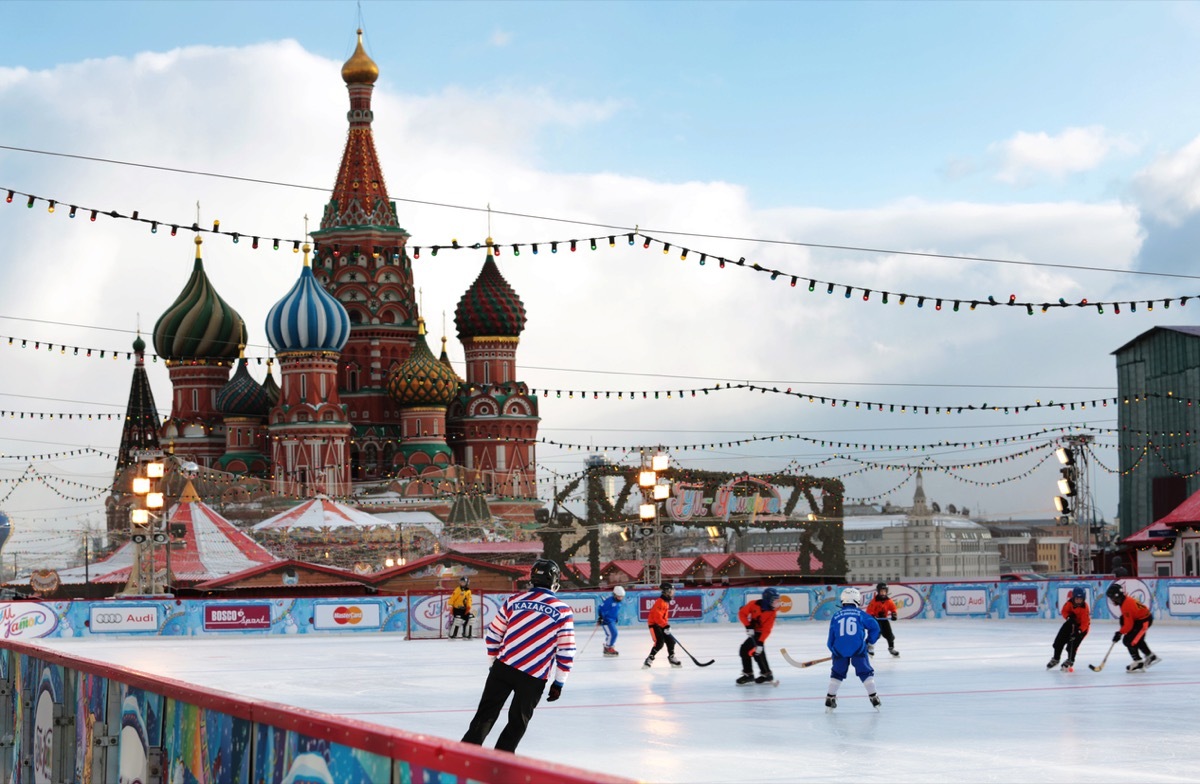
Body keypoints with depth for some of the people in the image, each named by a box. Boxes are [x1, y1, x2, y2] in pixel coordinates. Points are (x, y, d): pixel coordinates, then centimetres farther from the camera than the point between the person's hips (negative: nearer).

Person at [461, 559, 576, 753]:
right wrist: (559, 683, 5)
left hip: (503, 666, 2)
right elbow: (566, 651, -4)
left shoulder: (513, 600, 4)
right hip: (534, 677, -2)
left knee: (485, 714, 11)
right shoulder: (562, 610, -3)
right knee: (518, 722, 13)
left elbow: (492, 635, 10)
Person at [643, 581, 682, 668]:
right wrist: (665, 626, -29)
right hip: (654, 624, -10)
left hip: (661, 624, 10)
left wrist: (667, 625, 21)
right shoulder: (660, 602, -22)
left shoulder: (666, 602, 12)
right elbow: (657, 617, -28)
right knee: (659, 642, -20)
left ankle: (672, 658, 20)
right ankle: (649, 659, -15)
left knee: (670, 640, 8)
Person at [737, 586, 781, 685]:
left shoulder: (771, 613, -22)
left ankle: (748, 674, -5)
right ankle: (766, 674, 27)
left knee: (745, 649, -16)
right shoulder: (754, 604, -19)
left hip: (759, 633, -5)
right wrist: (748, 626, -22)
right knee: (757, 653, 14)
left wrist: (760, 643, -31)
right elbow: (742, 613, -13)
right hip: (752, 631, 5)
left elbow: (766, 630, -25)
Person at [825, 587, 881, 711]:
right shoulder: (860, 613, 5)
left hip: (840, 650, 2)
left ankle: (829, 700, 14)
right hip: (858, 648, -2)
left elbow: (831, 638, 12)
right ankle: (874, 698, 6)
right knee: (866, 672, 9)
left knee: (837, 673, 16)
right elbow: (874, 627, 2)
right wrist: (870, 641, 16)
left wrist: (832, 648, 27)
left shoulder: (836, 616, 10)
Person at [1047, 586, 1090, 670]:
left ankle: (1070, 661, 6)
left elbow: (1085, 622, -32)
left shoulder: (1084, 608, -31)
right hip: (1071, 622, 5)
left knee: (1073, 643, -17)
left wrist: (1079, 631, -45)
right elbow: (1064, 611, -5)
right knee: (1059, 640, 8)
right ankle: (1055, 658, 30)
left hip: (1081, 626, -5)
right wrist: (1069, 617, -27)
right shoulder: (1070, 603, -19)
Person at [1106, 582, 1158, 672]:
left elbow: (1129, 625, -25)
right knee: (1138, 640, 27)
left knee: (1129, 640, -10)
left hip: (1144, 621, -10)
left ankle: (1138, 663, -5)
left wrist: (1120, 633, -17)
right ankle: (1151, 656, 42)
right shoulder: (1126, 600, 2)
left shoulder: (1126, 605, -27)